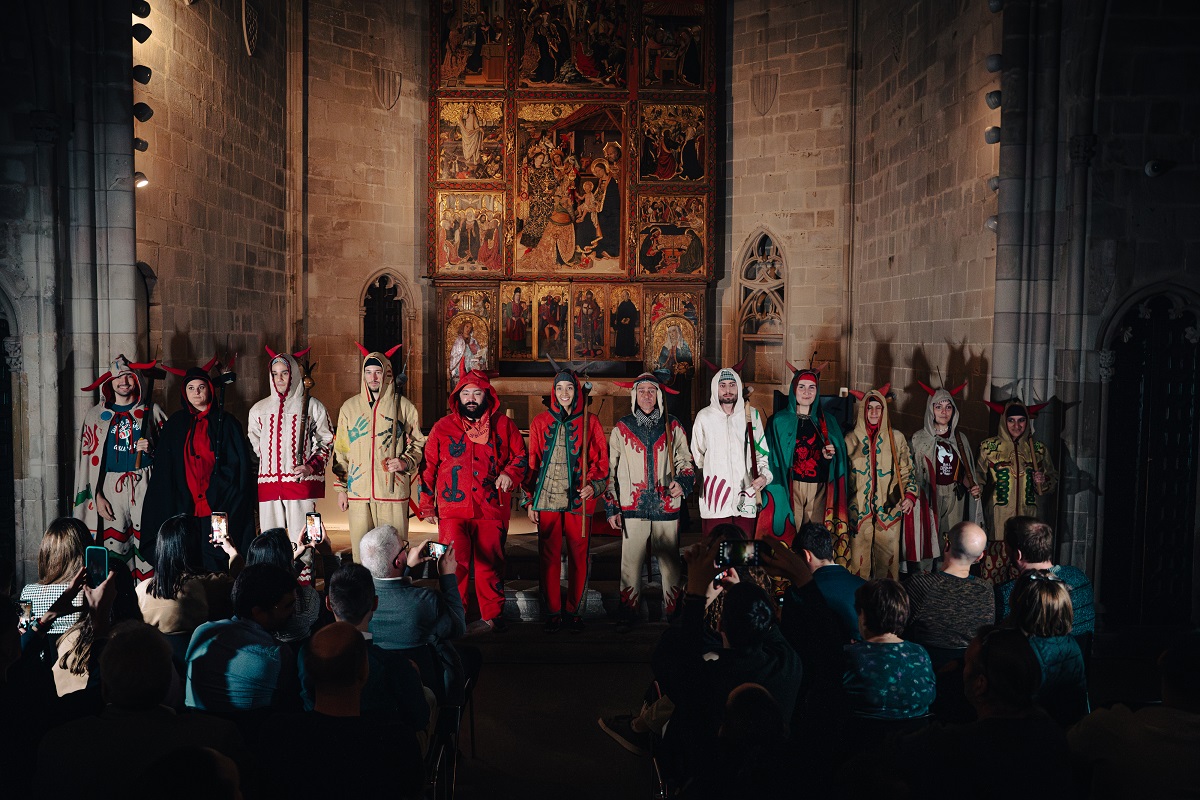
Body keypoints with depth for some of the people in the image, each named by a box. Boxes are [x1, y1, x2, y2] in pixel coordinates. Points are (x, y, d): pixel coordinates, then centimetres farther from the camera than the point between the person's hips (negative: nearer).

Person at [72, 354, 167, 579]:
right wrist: (97, 495, 2)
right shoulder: (96, 415, 12)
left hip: (145, 485, -1)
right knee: (114, 545, -4)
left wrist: (152, 448, -9)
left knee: (147, 543, -9)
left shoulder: (150, 411, 11)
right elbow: (89, 457, 10)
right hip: (111, 487, 1)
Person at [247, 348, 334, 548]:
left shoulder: (312, 406, 5)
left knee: (301, 541, -6)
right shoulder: (258, 409, 16)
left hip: (302, 483, -3)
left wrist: (310, 467, -8)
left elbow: (327, 441, 5)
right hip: (268, 485, 4)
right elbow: (252, 446, 24)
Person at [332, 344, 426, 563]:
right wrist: (341, 488, 12)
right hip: (358, 492, 2)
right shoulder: (350, 407, 12)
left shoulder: (403, 406, 5)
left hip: (393, 490, -2)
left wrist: (405, 462, -9)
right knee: (360, 550, 3)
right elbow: (341, 450, 15)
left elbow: (418, 443, 10)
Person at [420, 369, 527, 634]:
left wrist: (510, 473, -8)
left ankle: (492, 617, 17)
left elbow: (520, 457, 14)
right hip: (452, 510, 0)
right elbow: (429, 468, 12)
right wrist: (427, 506, 9)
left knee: (489, 564, 4)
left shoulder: (504, 425, 9)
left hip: (491, 510, 0)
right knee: (454, 564, -7)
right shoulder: (442, 427, 10)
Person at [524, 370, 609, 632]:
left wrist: (593, 485, -13)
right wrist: (530, 501, 6)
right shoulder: (540, 422, 8)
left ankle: (575, 611, 15)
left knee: (578, 556, 3)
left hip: (578, 500, -1)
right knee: (549, 557, 3)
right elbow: (532, 463, 10)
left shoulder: (590, 423, 4)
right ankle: (552, 612, 13)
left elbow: (600, 461, 5)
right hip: (547, 500, 1)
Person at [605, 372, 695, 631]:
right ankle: (627, 612, 11)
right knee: (631, 561, 0)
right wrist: (611, 507, 5)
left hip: (666, 505, 0)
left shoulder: (673, 427, 8)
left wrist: (682, 482, -8)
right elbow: (610, 470, 10)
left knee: (670, 561, 4)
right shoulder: (621, 428, 7)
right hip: (633, 506, 0)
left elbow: (685, 461, 14)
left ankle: (673, 610, 18)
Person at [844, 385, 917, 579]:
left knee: (887, 557, 1)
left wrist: (910, 495, -8)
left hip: (889, 510, 0)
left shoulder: (897, 439, 5)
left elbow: (907, 472, 6)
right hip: (859, 510, 0)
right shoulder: (852, 439, 5)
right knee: (859, 557, -1)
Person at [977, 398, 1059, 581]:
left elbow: (1053, 481, 18)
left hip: (1027, 519, 2)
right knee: (994, 566, -9)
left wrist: (1043, 481, -2)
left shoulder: (1038, 449, 12)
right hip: (997, 520, -2)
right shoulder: (988, 447, 4)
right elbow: (977, 478, 4)